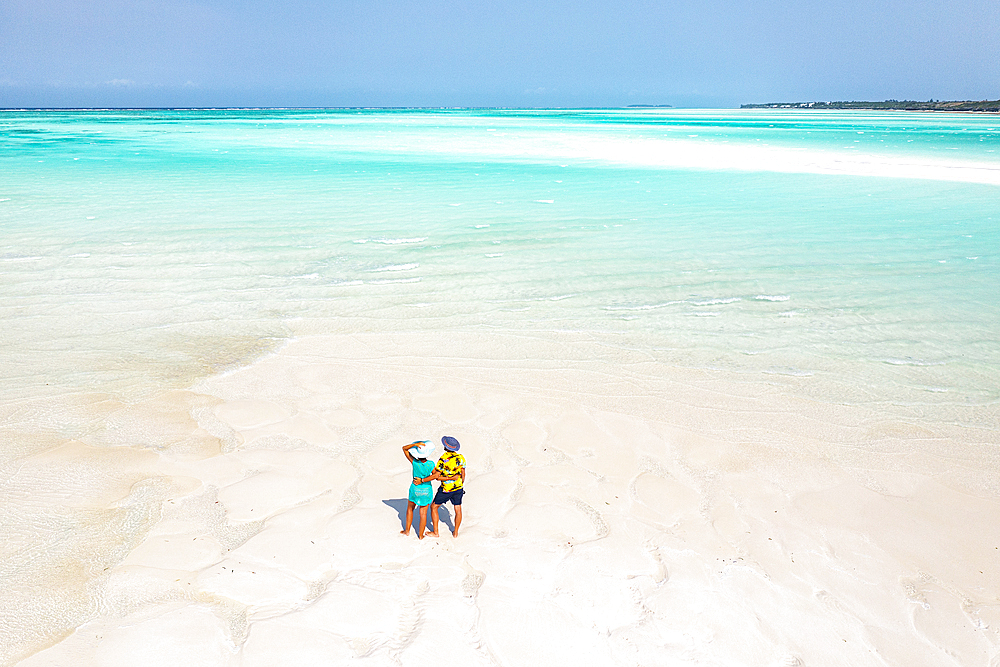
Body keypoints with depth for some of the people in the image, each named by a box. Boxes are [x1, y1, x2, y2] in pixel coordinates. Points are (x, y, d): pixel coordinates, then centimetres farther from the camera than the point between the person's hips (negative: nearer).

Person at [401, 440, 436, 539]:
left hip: (415, 489, 0)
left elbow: (404, 448, -16)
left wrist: (415, 444, -31)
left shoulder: (415, 462, -21)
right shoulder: (430, 464, -22)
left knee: (410, 508, 25)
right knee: (423, 513, 13)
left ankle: (407, 530, 35)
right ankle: (420, 535, 23)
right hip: (426, 490, 0)